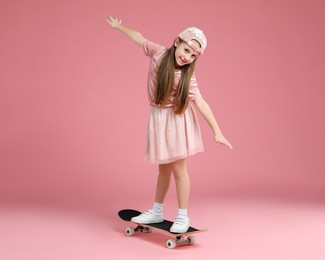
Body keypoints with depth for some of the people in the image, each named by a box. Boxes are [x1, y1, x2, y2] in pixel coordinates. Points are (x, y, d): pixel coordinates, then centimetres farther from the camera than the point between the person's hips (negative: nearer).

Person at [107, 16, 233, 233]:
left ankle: (183, 216, 13)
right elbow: (138, 37, 8)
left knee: (178, 169, 1)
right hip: (158, 119, 4)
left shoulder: (187, 76, -18)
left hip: (177, 121, -4)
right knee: (164, 168, 16)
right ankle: (157, 211, 29)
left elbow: (200, 103, -23)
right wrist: (119, 27, 23)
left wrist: (217, 131, -28)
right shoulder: (158, 53, -9)